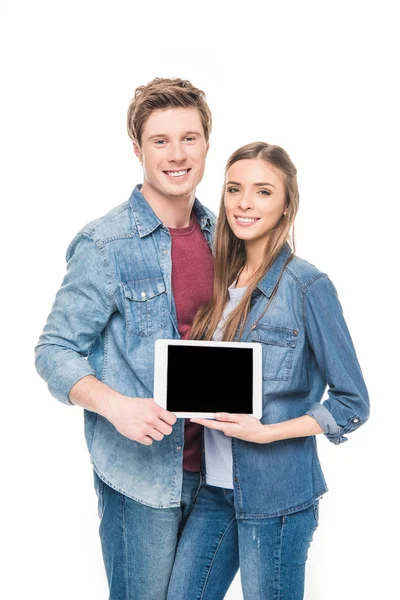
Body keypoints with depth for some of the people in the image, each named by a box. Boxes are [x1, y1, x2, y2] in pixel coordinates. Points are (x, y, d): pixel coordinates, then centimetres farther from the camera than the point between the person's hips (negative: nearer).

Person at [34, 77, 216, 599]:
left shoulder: (219, 234, 6)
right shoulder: (104, 244, -12)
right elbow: (55, 351, -10)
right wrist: (114, 404, -26)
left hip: (212, 466, 6)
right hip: (140, 474, -6)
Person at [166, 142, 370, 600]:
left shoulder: (307, 286, -12)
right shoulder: (225, 280, 8)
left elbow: (352, 403, -11)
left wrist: (266, 432, -18)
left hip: (277, 495, -6)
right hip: (217, 488, 6)